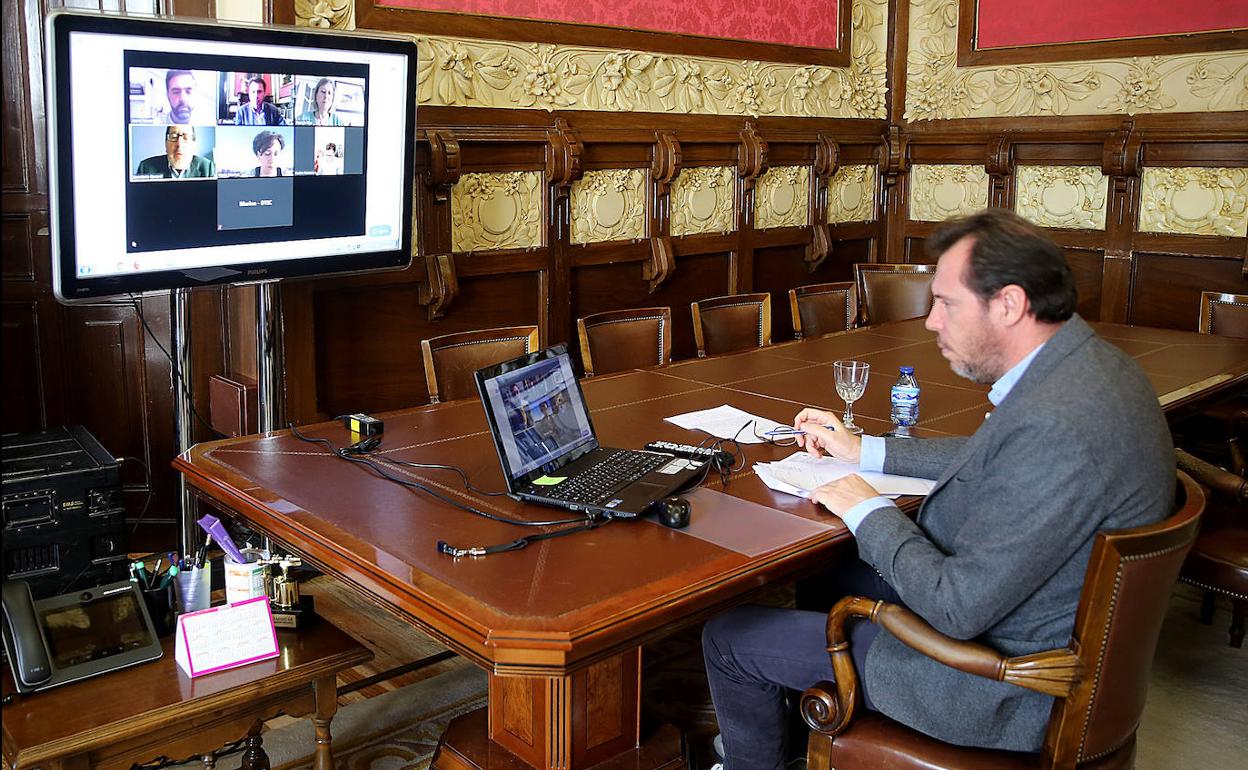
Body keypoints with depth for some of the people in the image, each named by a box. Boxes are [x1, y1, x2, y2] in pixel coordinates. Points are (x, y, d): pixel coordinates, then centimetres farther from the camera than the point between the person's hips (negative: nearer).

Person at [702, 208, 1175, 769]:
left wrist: (870, 512, -14)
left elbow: (958, 608, -30)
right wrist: (864, 450, 14)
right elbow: (993, 457, 16)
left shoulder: (1055, 426, -34)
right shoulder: (1088, 362, -2)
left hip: (1000, 688, -10)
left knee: (728, 637, -1)